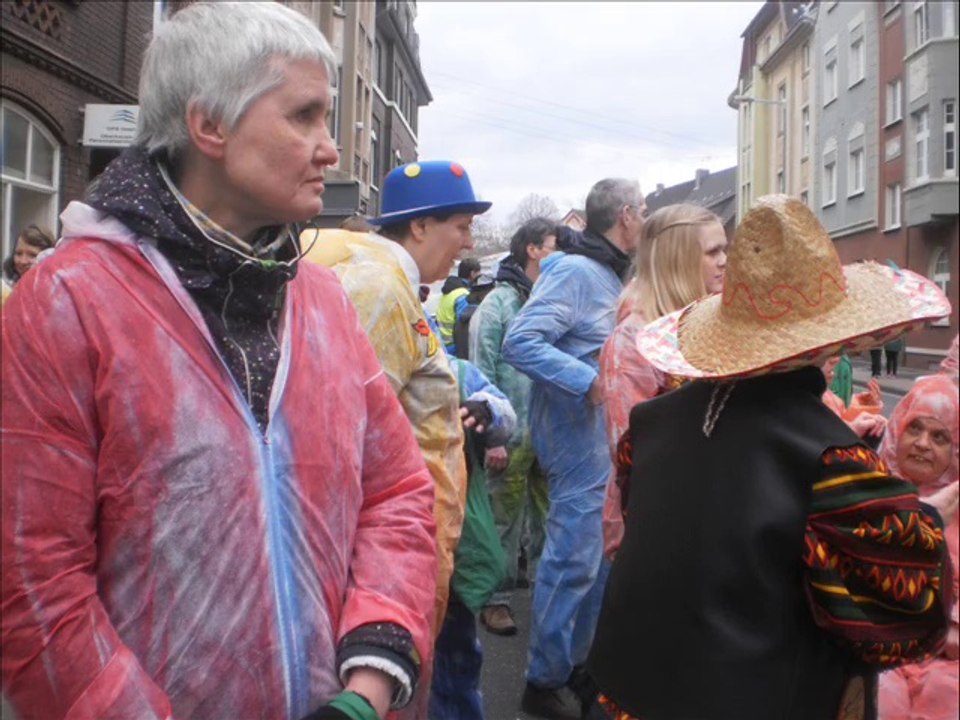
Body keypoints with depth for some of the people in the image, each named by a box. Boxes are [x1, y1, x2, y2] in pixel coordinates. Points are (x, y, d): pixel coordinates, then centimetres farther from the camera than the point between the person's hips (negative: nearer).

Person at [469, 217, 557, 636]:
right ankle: (497, 599, 17)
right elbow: (483, 373, -11)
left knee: (546, 515, 16)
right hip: (512, 433, -6)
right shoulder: (498, 303, -7)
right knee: (506, 520, 4)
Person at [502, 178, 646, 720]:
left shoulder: (609, 275, 14)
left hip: (607, 441, 10)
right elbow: (520, 342, -25)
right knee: (574, 559, -2)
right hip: (580, 440, -10)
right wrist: (589, 381, -27)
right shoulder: (576, 271, -17)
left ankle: (579, 663, 33)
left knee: (599, 555, 17)